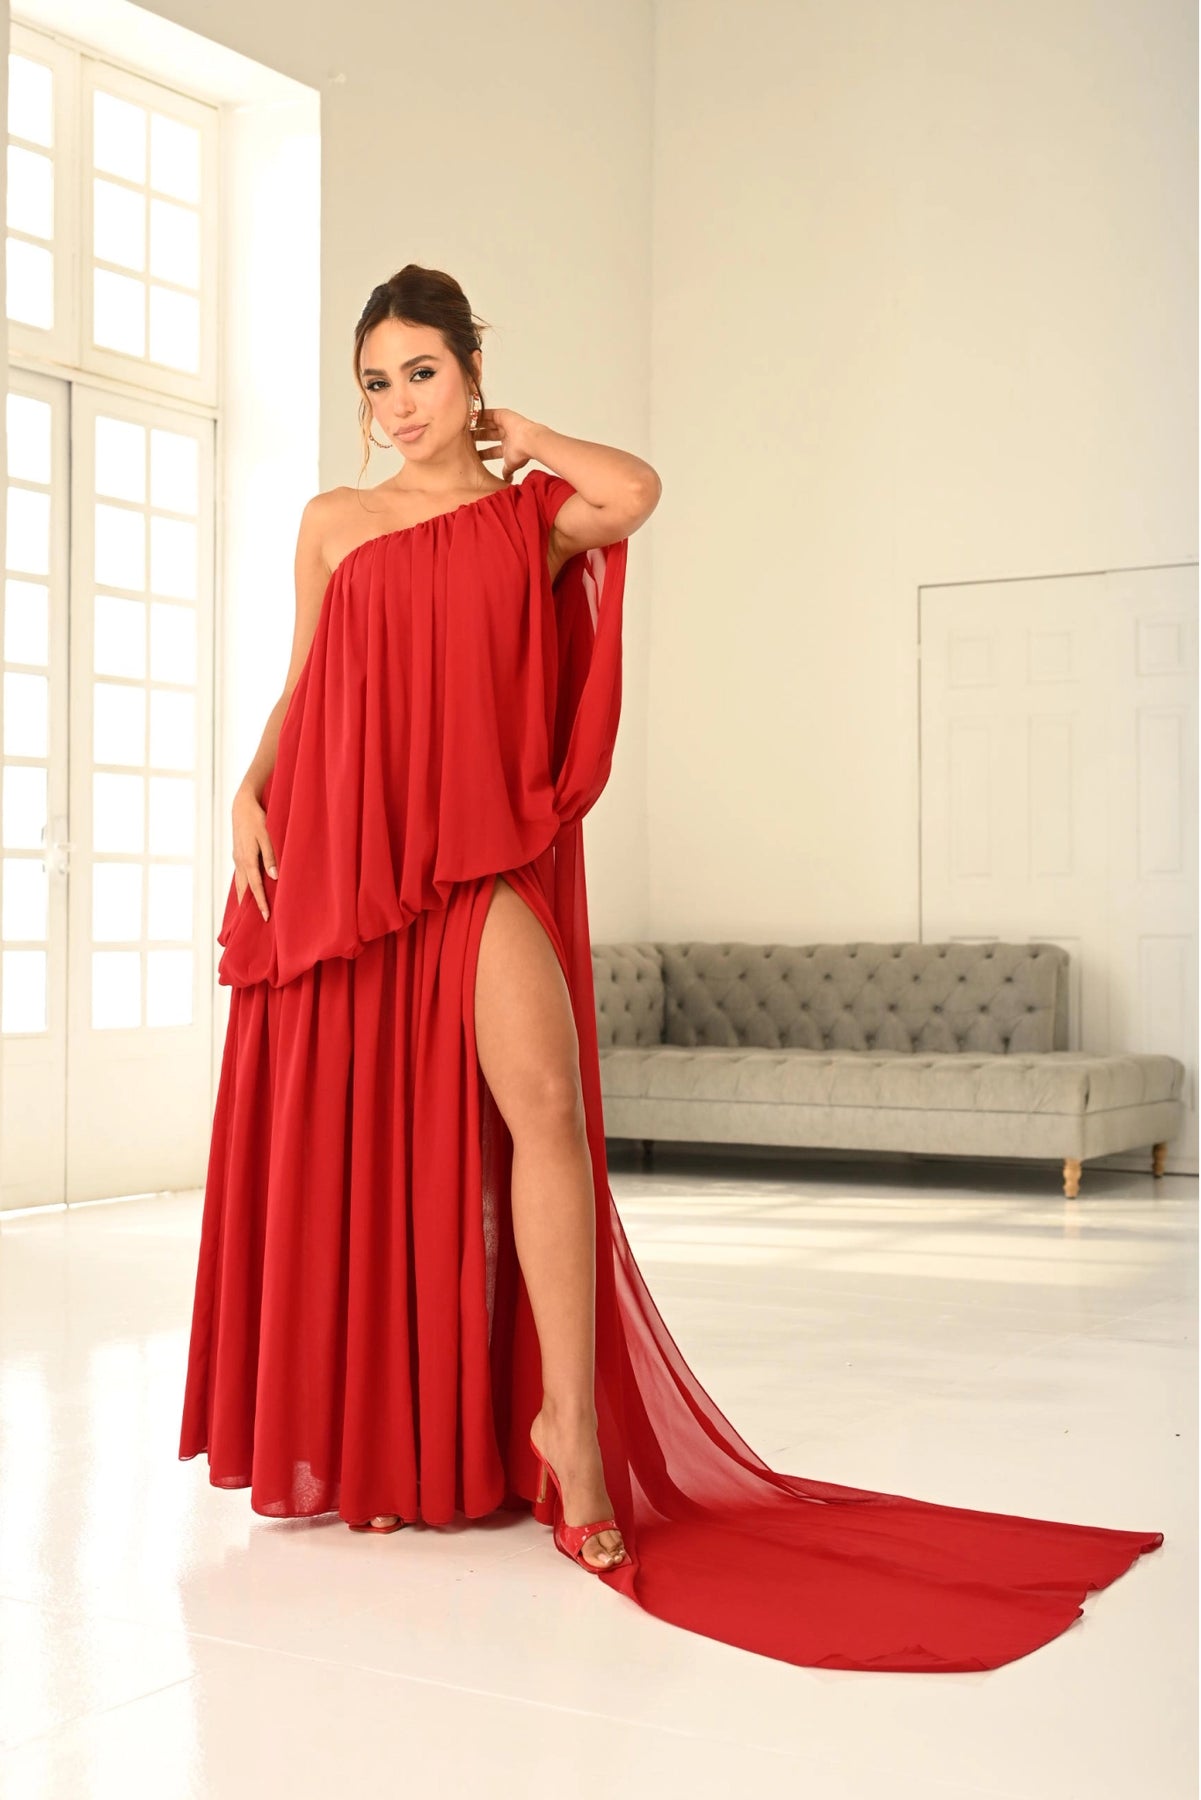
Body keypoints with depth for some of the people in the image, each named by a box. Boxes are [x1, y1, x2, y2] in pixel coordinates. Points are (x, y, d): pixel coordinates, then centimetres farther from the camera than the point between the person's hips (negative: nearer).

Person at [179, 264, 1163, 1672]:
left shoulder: (532, 514, 9)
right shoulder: (334, 525, 14)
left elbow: (636, 491, -12)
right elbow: (302, 687, 16)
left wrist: (515, 435, 4)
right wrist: (251, 791, 0)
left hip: (489, 848, -2)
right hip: (344, 849, 2)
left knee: (543, 1102, -21)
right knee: (352, 1134, 5)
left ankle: (568, 1419, -12)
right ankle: (361, 1436, 20)